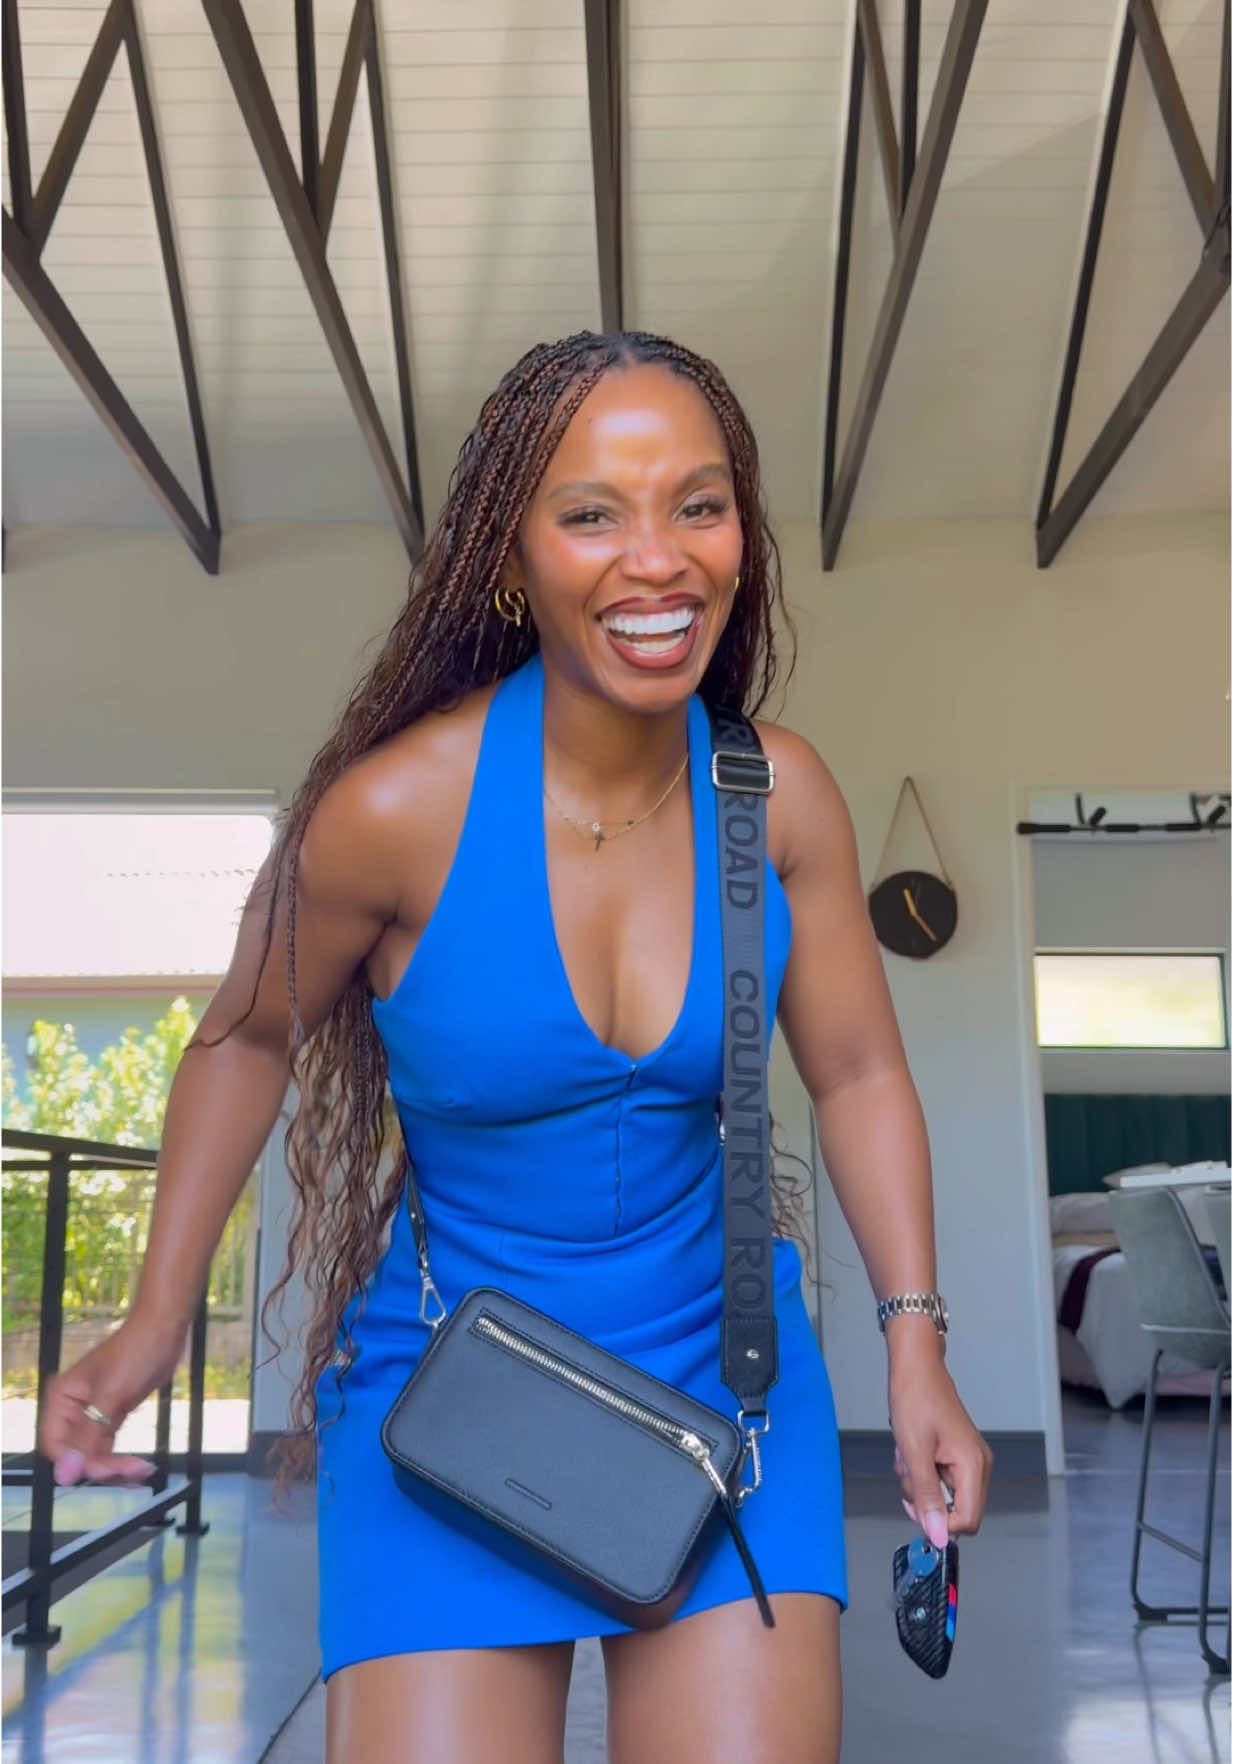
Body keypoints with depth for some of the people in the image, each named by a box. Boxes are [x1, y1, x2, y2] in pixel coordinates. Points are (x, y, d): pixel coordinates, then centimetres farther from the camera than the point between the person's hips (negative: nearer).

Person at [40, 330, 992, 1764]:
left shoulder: (780, 796, -10)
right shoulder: (397, 807, -19)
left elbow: (859, 1076, 1)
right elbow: (250, 1037, -1)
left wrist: (916, 1349, -4)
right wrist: (156, 1317, -1)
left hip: (723, 1368, 3)